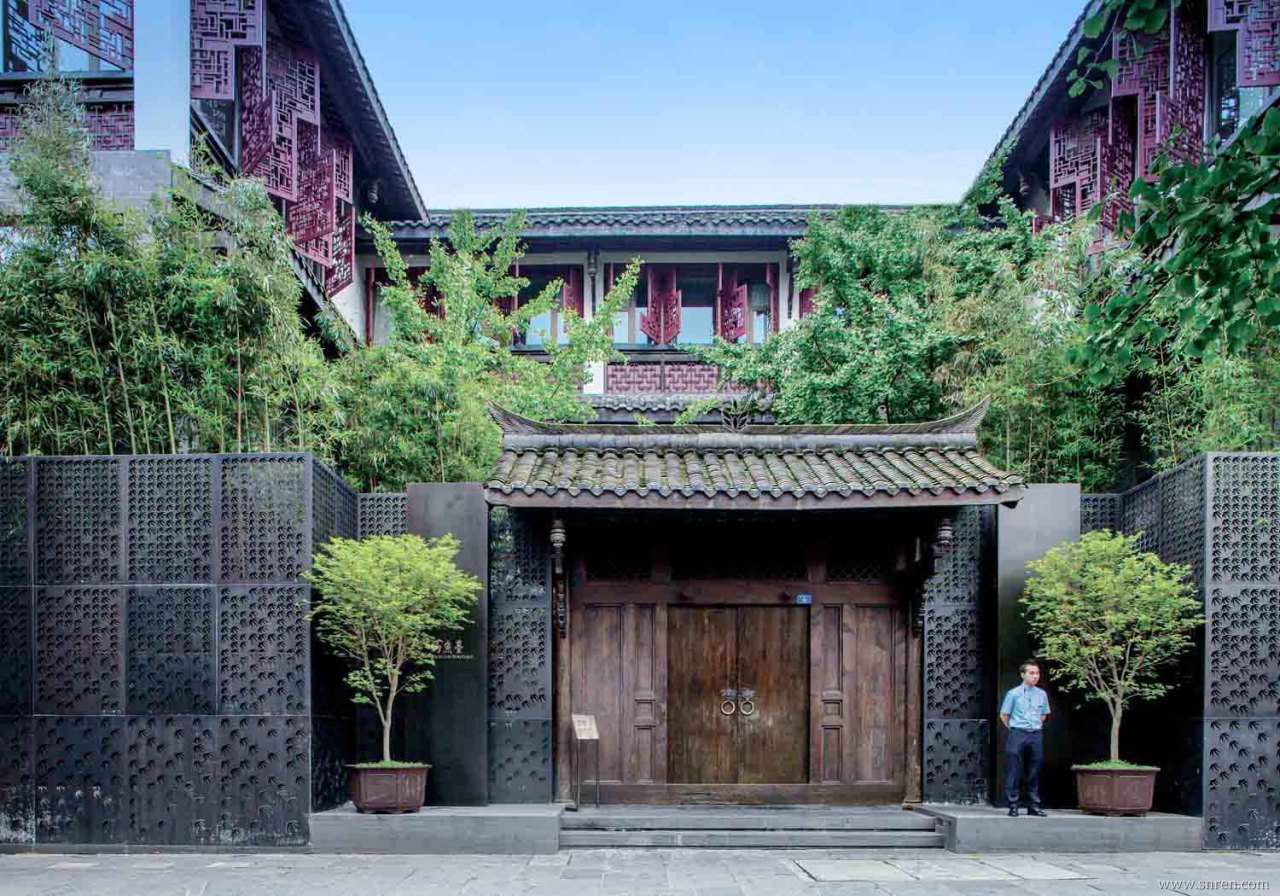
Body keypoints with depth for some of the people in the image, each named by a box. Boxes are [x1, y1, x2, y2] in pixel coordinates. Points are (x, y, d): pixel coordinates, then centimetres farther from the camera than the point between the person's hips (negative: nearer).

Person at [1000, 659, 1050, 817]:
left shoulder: (1042, 694, 6)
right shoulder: (1013, 694, -4)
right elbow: (1004, 715, 3)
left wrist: (1035, 728, 13)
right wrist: (1014, 729, 5)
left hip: (1036, 735, 3)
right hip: (1017, 735, -3)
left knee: (1034, 772, 7)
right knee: (1014, 772, -3)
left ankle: (1033, 805, 14)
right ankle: (1012, 806, 1)